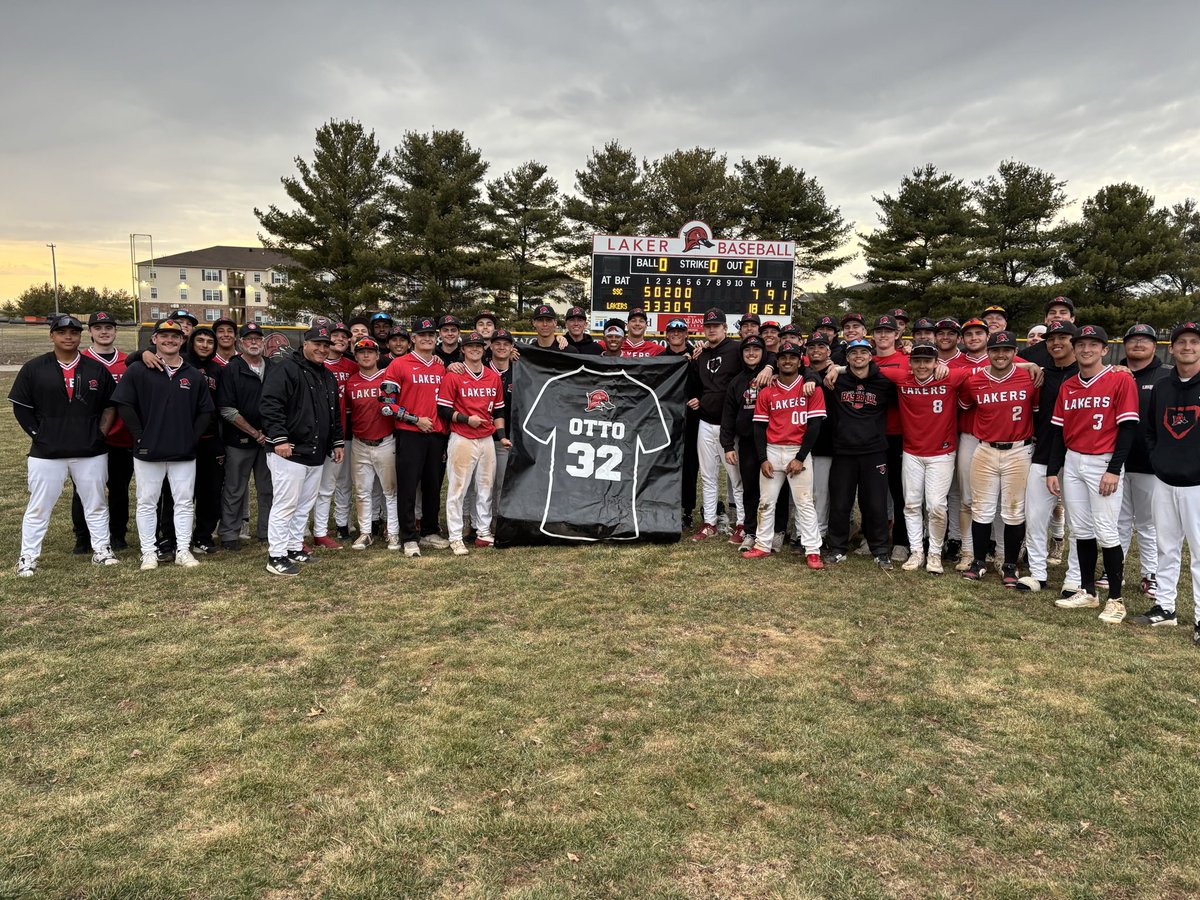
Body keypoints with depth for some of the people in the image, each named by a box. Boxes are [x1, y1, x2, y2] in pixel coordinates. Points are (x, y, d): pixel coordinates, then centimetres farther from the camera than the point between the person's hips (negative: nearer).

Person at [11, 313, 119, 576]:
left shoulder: (97, 369, 5)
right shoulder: (34, 368, 1)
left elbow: (110, 404, 10)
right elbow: (20, 406, 4)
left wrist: (100, 433, 0)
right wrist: (38, 435, -2)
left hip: (91, 452, 1)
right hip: (46, 453, -1)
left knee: (96, 505, 10)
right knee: (38, 507, 5)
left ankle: (101, 550, 21)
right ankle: (27, 557, 14)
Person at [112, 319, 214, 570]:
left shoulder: (195, 376, 7)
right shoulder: (137, 372, 0)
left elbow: (205, 411, 9)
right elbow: (124, 405, -4)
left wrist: (192, 437, -1)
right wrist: (140, 436, -8)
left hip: (184, 453, 2)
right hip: (148, 452, -2)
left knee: (185, 502, 6)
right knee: (147, 502, 6)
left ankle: (183, 550, 15)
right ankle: (149, 552, 15)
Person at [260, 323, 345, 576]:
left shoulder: (328, 377, 20)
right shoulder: (285, 369, -7)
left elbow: (335, 413, 27)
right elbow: (271, 405, -17)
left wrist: (337, 442, 21)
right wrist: (279, 438, -22)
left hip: (316, 454, 9)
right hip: (289, 451, -9)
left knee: (305, 505, 14)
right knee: (285, 504, -7)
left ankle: (294, 548, 25)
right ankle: (276, 556, -2)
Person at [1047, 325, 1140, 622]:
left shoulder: (1121, 380, -5)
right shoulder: (1067, 386, 11)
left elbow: (1128, 428, -10)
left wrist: (1114, 470, -15)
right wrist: (1052, 471, 8)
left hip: (1103, 464, -5)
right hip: (1072, 463, 5)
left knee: (1106, 531, -5)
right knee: (1081, 530, 9)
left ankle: (1116, 599, 6)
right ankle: (1087, 591, 19)